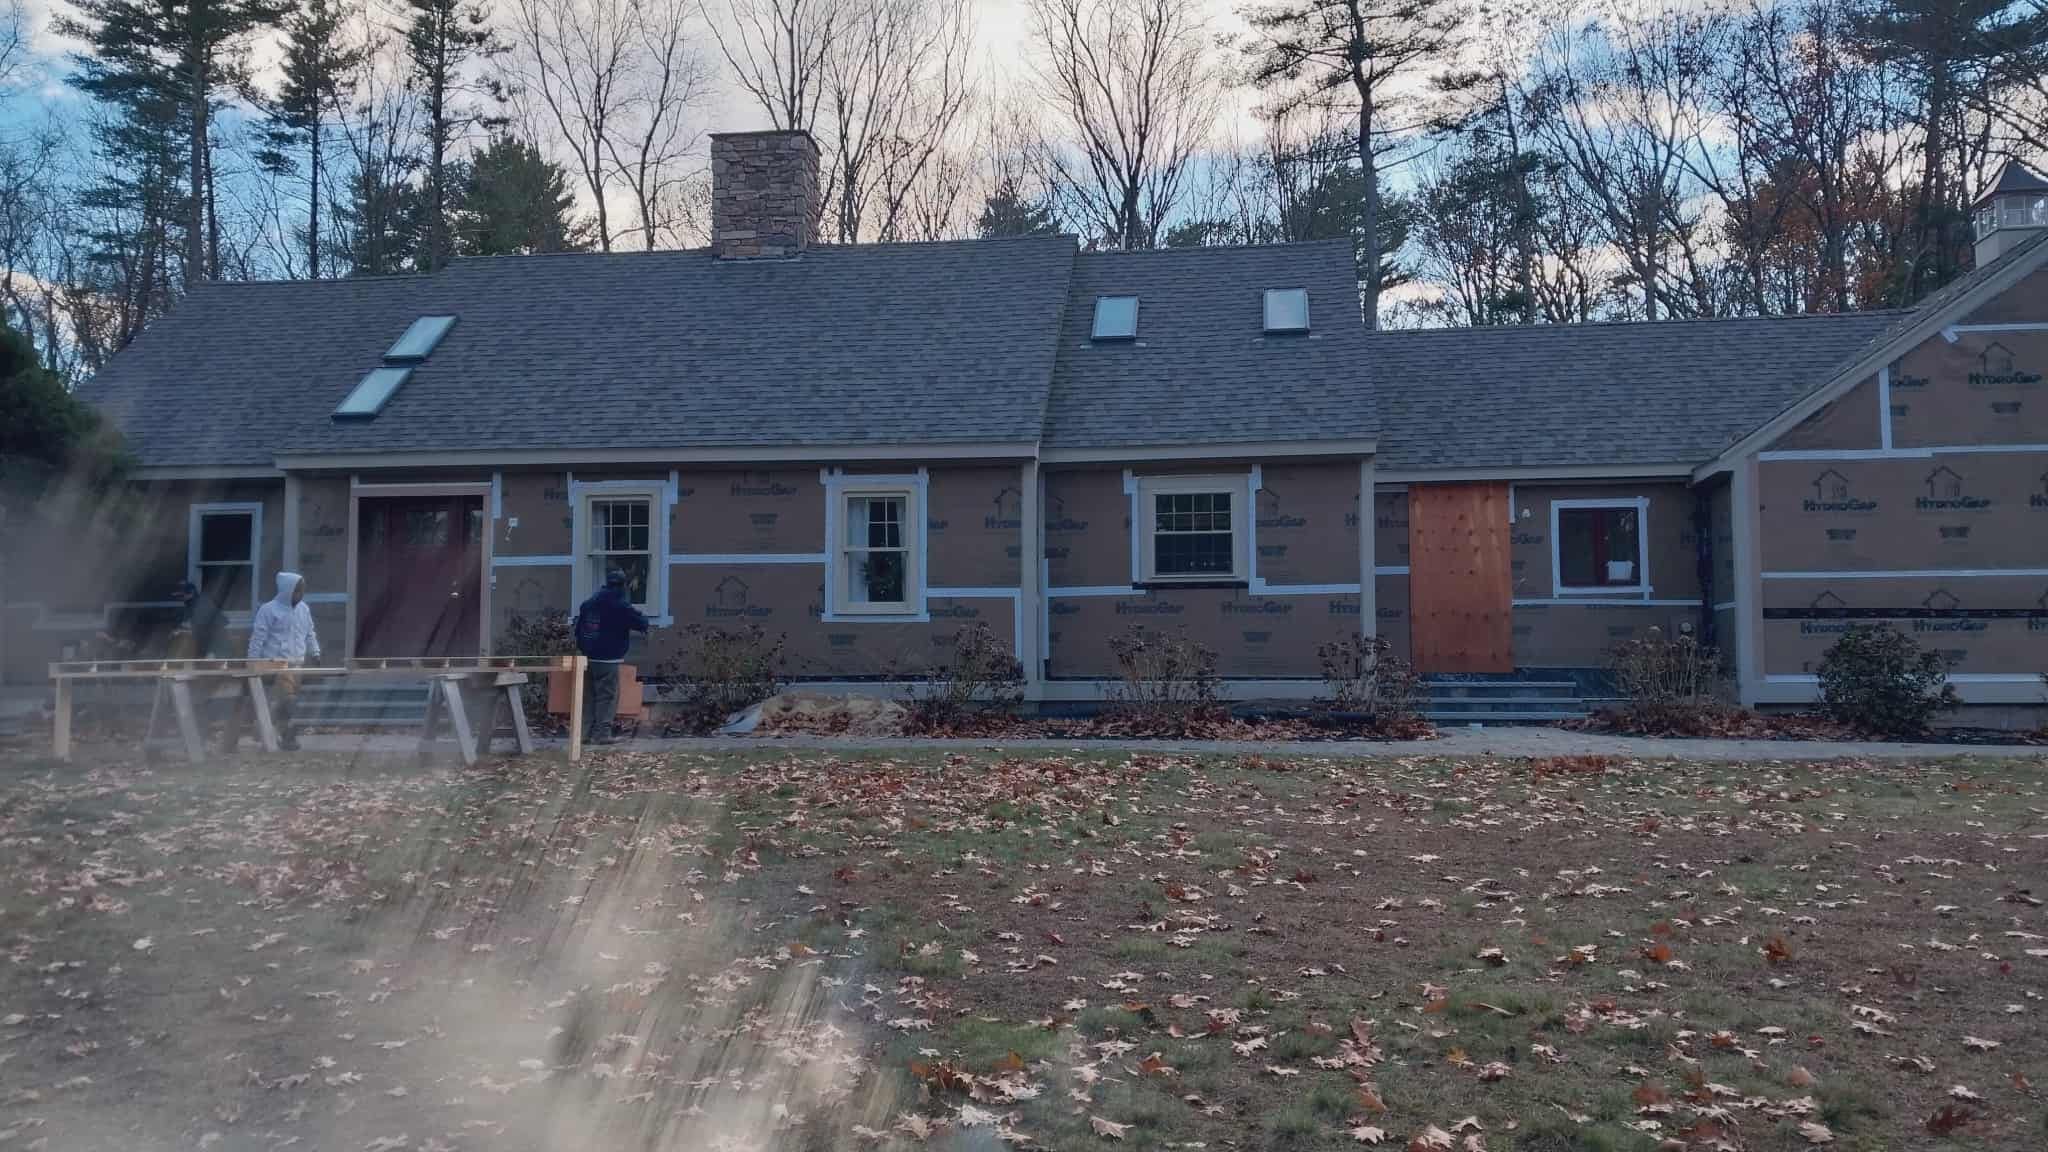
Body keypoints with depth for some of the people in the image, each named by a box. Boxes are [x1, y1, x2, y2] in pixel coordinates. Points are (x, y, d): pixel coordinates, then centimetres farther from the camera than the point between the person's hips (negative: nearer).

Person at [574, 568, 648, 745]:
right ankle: (602, 733, -7)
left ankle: (586, 732, 12)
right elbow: (642, 624, -7)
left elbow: (578, 629, 16)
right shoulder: (621, 605, -10)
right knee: (607, 696, -4)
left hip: (589, 657, 7)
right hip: (609, 659, -7)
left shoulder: (587, 604, 12)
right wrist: (642, 618, 15)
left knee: (589, 696, 12)